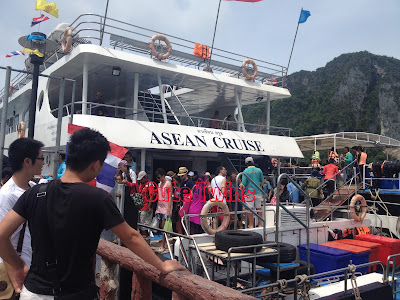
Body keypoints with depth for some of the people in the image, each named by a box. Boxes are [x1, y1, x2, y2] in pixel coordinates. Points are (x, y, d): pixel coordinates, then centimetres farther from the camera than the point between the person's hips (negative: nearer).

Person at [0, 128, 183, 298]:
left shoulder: (35, 193, -8)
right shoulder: (98, 198, -19)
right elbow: (131, 238, -12)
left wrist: (19, 266, 10)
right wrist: (163, 266, 0)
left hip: (34, 290, 4)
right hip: (77, 293, -3)